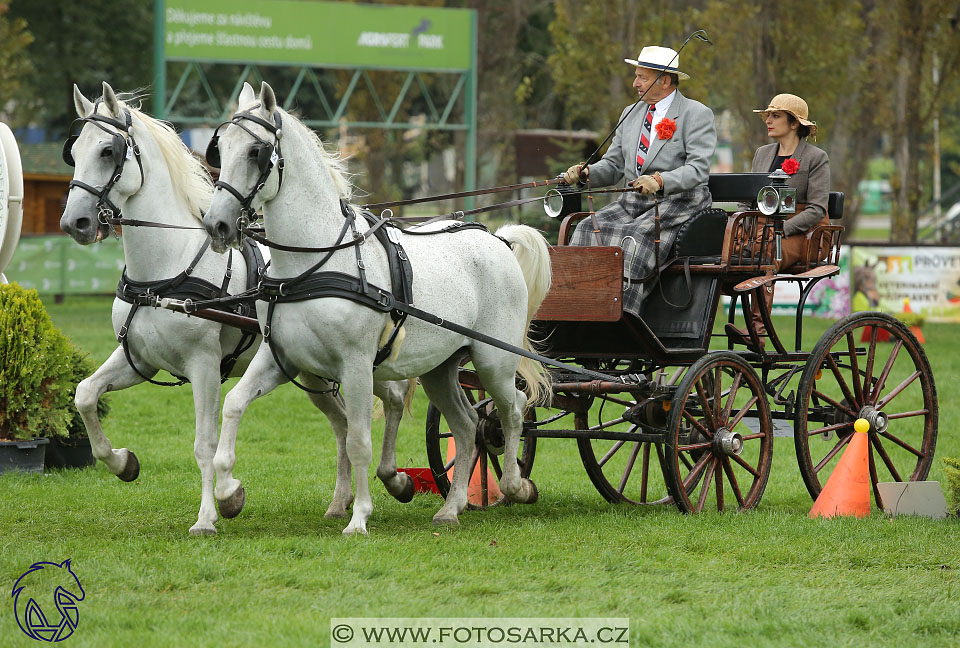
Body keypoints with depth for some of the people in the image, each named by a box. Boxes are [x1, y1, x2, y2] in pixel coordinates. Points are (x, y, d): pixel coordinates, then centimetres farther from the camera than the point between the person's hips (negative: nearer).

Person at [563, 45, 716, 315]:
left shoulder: (697, 115, -1)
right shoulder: (630, 115, 21)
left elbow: (698, 169, -13)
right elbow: (612, 166, 19)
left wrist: (660, 181, -31)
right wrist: (585, 173, -4)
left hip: (678, 202, -6)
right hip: (632, 201, 6)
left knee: (636, 236, -34)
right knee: (588, 230, -20)